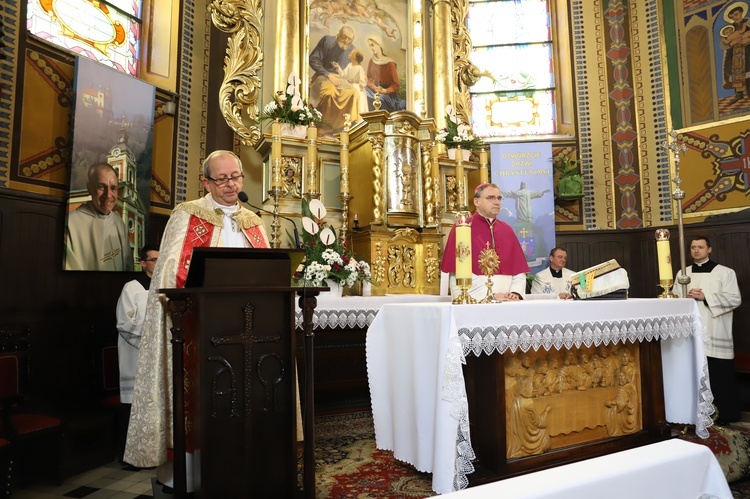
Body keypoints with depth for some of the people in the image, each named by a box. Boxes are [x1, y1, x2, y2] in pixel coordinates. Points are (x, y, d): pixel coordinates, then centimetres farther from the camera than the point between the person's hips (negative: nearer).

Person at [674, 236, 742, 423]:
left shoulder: (725, 272, 3)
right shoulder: (682, 274, 13)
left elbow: (735, 299, -6)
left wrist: (705, 297, -14)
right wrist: (687, 296, -12)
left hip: (716, 335, -3)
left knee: (720, 377, -1)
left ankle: (724, 415, 12)